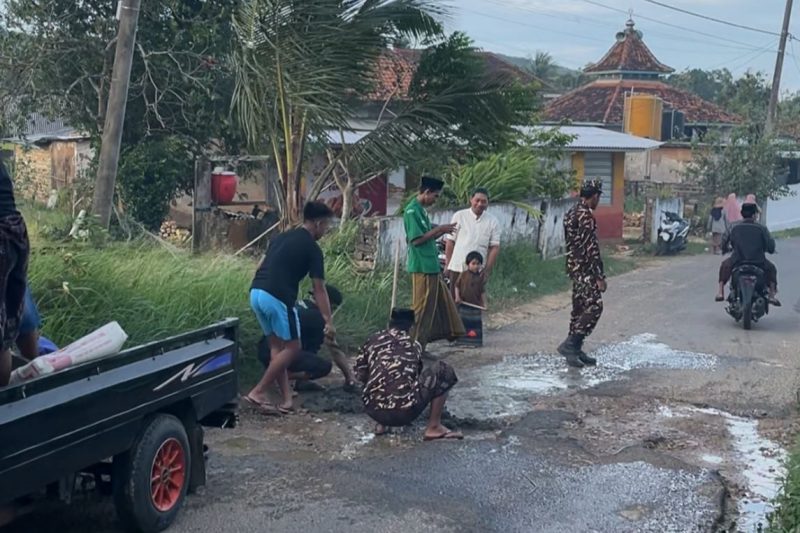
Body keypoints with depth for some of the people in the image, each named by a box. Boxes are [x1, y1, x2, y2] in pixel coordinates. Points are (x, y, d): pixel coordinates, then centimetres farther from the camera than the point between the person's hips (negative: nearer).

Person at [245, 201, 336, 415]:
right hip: (277, 298, -8)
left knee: (276, 345, 16)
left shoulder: (282, 237, 22)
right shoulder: (312, 248, 1)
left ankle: (287, 399, 16)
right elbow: (319, 289, 0)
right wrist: (329, 321, 4)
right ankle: (257, 392, 3)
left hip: (256, 293, 8)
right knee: (292, 347, 6)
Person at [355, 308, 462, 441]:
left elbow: (360, 375, 17)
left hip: (373, 411, 4)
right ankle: (434, 427, 12)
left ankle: (381, 425, 26)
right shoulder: (413, 345, 14)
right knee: (442, 370, 14)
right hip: (404, 412, -4)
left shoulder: (372, 341, 14)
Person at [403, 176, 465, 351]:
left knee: (443, 301, 17)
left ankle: (450, 332, 28)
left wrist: (441, 232, 7)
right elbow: (416, 239, -20)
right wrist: (439, 229, -16)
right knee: (422, 307, -3)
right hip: (422, 268, -10)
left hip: (432, 266, 10)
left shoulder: (421, 210, 14)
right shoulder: (412, 211, -15)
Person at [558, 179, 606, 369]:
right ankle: (570, 344, -15)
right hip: (584, 268, -10)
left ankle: (575, 350, 15)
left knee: (580, 308, 12)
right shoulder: (586, 215, -16)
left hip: (574, 266, 10)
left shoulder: (572, 213, 15)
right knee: (594, 306, -11)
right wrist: (600, 276, -18)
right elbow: (591, 247, -20)